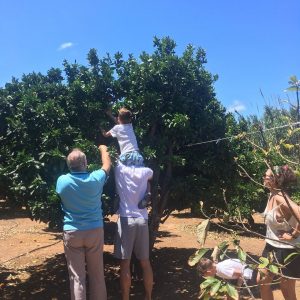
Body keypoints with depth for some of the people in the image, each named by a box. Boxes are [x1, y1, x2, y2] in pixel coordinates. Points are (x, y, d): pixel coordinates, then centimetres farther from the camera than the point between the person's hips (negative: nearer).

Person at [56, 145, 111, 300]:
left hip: (72, 233, 0)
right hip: (95, 231, 1)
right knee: (97, 274, 13)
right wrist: (103, 149, 30)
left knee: (76, 277, 5)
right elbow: (107, 165, 11)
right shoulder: (95, 178, -10)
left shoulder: (62, 181, -9)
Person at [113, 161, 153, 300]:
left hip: (126, 219, -3)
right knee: (145, 262, 13)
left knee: (125, 263, 1)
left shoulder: (119, 169, -6)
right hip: (142, 219, 4)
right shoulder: (145, 171, 2)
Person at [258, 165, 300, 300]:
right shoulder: (272, 195, 1)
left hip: (287, 249, -9)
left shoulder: (280, 198, -26)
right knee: (262, 281, 17)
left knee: (287, 289, 9)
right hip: (272, 246, 9)